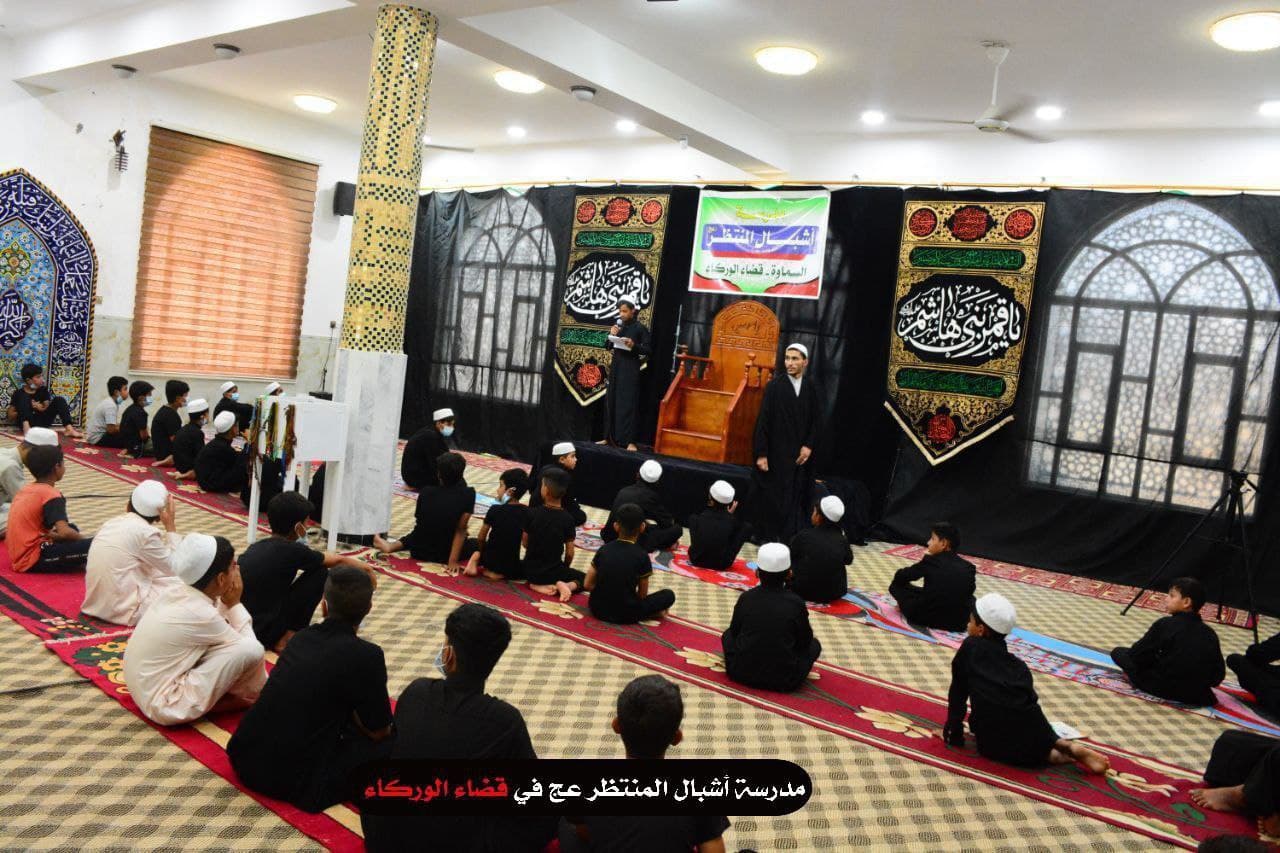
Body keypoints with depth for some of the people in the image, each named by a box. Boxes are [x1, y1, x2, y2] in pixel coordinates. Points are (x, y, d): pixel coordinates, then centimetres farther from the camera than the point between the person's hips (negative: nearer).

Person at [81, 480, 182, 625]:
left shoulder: (112, 523, 8)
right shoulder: (146, 532, -15)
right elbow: (174, 567, -4)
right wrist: (171, 527, -3)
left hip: (96, 604, 7)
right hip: (124, 610, -7)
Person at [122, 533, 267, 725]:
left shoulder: (174, 591, -2)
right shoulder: (201, 614, -23)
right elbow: (248, 645, -9)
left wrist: (225, 604, -2)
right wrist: (234, 604, -3)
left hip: (145, 689, 9)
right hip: (166, 706, -9)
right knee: (251, 650, -20)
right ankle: (255, 696, 8)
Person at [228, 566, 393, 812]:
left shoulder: (301, 637, 7)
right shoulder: (366, 655, -13)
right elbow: (378, 732, -1)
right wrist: (358, 711, 19)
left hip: (244, 759, 7)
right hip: (293, 781, -7)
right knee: (395, 743, 4)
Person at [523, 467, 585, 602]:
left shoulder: (532, 513, -11)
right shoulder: (568, 519, -13)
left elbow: (525, 543, -1)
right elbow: (569, 553, -7)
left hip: (530, 570, 1)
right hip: (554, 571, 0)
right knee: (583, 578, 24)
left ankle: (540, 585, 3)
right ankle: (565, 585, -8)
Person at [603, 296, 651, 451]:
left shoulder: (640, 328, -7)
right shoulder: (618, 325, 7)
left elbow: (648, 350, -8)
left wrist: (634, 345, -23)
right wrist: (611, 335, -7)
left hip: (631, 368, -6)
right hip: (616, 366, 6)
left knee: (628, 403, -6)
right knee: (611, 401, 8)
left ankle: (629, 441, -4)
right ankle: (610, 437, 16)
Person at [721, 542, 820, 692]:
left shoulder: (746, 598, -7)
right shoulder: (796, 603, -13)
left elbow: (734, 631, 6)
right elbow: (805, 641, -1)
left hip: (742, 673, 0)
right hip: (784, 680, 0)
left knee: (728, 635, 29)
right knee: (814, 645, 24)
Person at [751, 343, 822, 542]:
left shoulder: (812, 389, 4)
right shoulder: (774, 386, -5)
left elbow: (817, 421, 8)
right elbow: (763, 420, -7)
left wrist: (809, 446, -6)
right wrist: (761, 453, -11)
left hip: (799, 454, 3)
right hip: (775, 452, -3)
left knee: (795, 498, 4)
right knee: (771, 496, 2)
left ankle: (791, 538, 13)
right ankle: (769, 537, 12)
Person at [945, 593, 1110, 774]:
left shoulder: (970, 646, 7)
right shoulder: (1016, 664, 21)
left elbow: (957, 691, 8)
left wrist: (954, 732, 14)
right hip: (1032, 728, 6)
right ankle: (1070, 748, 6)